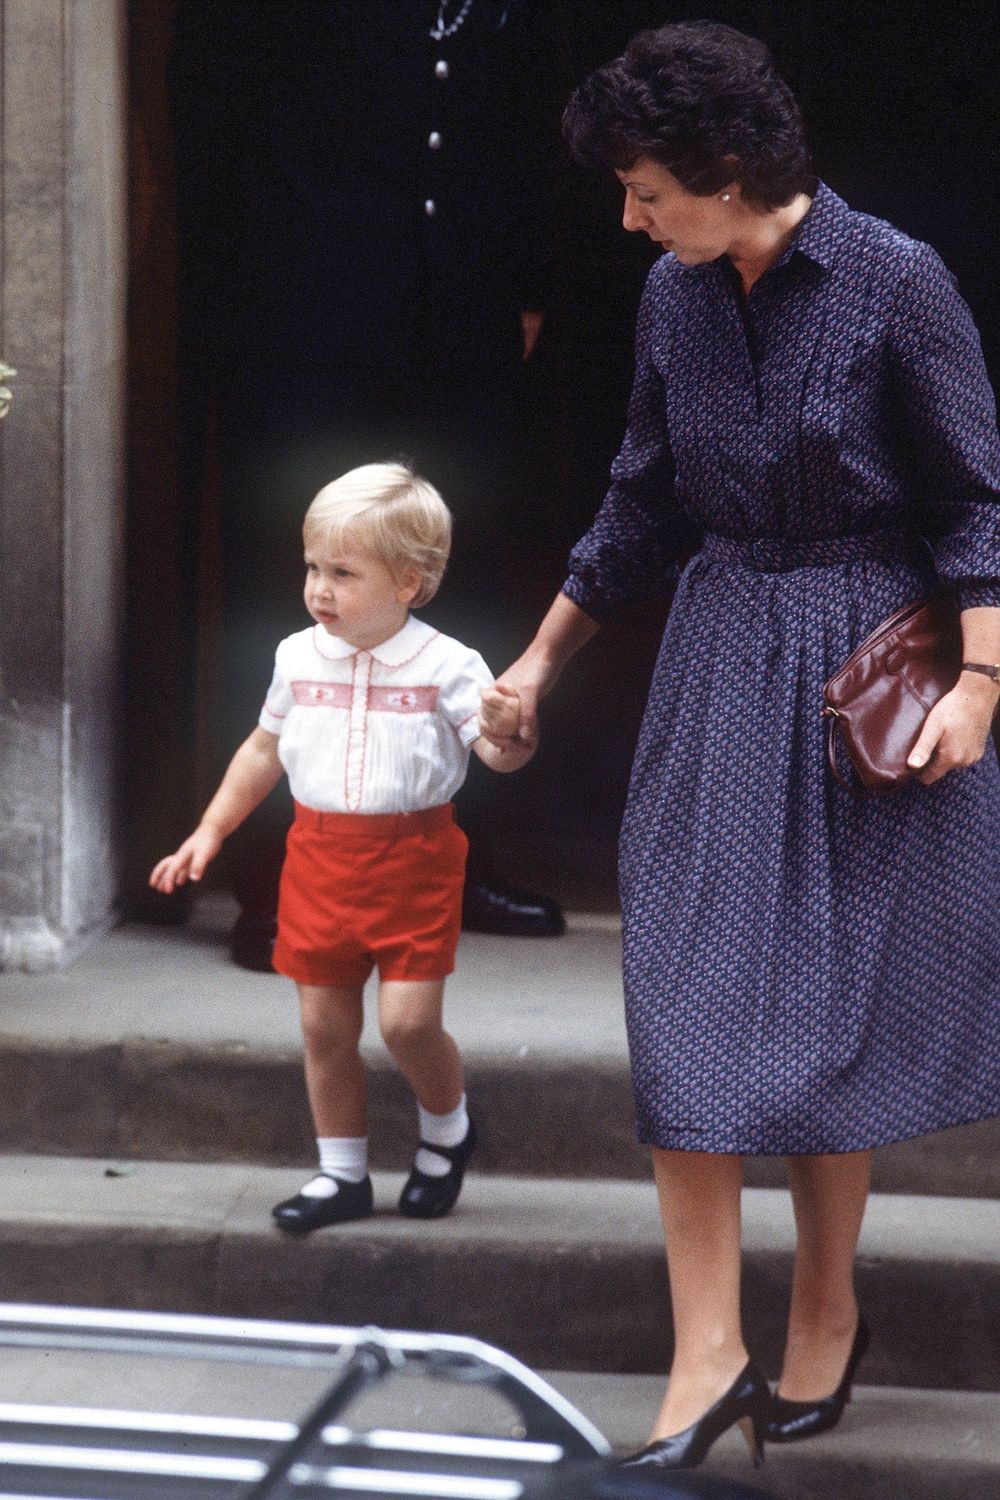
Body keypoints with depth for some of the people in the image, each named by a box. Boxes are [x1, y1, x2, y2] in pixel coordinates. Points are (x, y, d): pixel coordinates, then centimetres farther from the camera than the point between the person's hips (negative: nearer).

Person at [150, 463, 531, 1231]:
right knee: (325, 1024, 7)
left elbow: (499, 753, -14)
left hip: (412, 859, -4)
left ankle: (448, 1127, 21)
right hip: (321, 854, 4)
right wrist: (209, 833, 17)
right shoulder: (299, 658, 3)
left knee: (408, 1019, -10)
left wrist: (506, 730, -38)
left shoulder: (446, 666, -10)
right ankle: (343, 1174, 20)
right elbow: (265, 749, 17)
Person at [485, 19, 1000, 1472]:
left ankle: (827, 1312, 24)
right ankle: (707, 1356, 1)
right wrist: (544, 657, 18)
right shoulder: (675, 297, 2)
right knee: (689, 996, -3)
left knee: (833, 1000, 5)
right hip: (721, 663, 5)